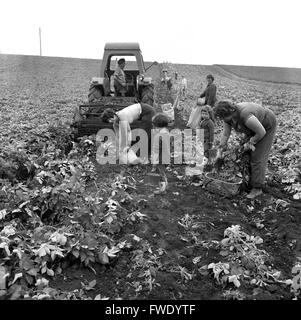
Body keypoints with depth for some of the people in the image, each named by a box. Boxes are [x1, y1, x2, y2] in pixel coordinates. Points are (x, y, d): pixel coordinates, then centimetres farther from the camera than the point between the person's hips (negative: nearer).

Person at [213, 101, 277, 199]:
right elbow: (225, 134, -8)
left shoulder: (246, 117, -41)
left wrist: (249, 143, -18)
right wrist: (219, 151, -8)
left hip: (266, 126, -8)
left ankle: (257, 188, 1)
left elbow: (262, 132, -30)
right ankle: (249, 181, 20)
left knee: (258, 157, -9)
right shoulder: (228, 115, -17)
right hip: (253, 126, 8)